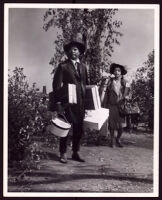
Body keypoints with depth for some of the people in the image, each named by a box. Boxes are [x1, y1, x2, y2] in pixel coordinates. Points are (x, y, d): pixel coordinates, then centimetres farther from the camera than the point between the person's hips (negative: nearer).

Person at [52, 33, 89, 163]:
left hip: (81, 102, 5)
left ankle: (76, 153, 18)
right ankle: (63, 154, 8)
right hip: (67, 101, -5)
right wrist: (58, 102, -11)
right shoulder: (63, 66, 1)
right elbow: (56, 85, -3)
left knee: (79, 128, 7)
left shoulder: (83, 67, 16)